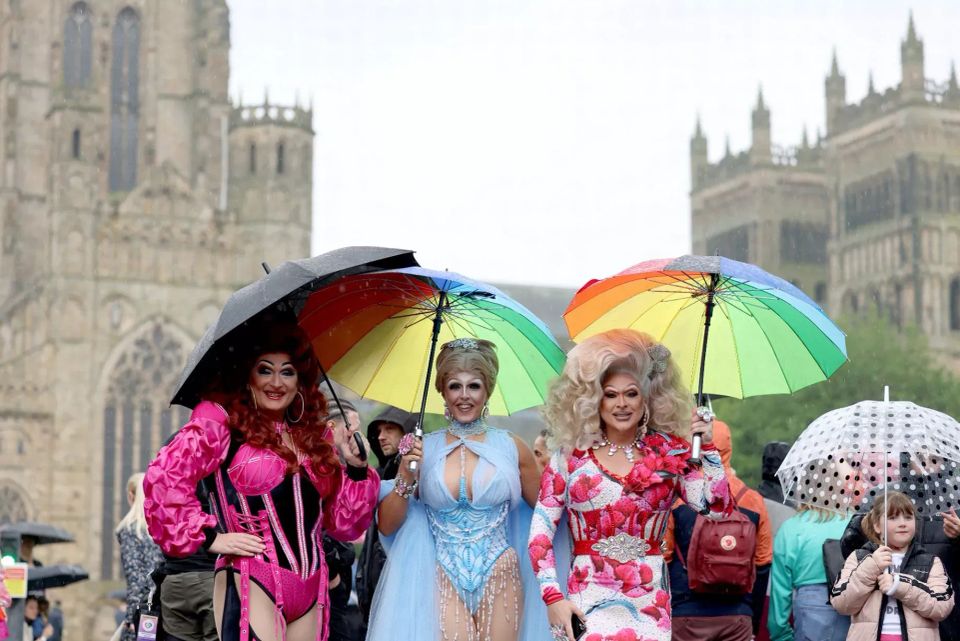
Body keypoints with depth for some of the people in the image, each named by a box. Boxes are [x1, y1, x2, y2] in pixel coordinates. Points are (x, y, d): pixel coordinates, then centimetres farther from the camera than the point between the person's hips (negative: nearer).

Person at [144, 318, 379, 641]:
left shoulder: (314, 437, 14)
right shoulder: (221, 420, -2)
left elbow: (343, 524, 15)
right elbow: (164, 475, -16)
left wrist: (356, 467, 3)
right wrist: (208, 537, -14)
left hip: (309, 593, 6)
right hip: (250, 586, -6)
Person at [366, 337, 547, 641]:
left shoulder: (512, 448, 1)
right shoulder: (422, 449, 2)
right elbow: (387, 526, 2)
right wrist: (405, 478, -11)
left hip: (501, 581, 0)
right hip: (444, 582, 0)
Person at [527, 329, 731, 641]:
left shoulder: (670, 453, 6)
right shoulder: (571, 456, 2)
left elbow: (718, 509, -2)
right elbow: (541, 531, 1)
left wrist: (707, 446, -7)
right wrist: (553, 597, -7)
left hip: (651, 602, 1)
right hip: (587, 602, -1)